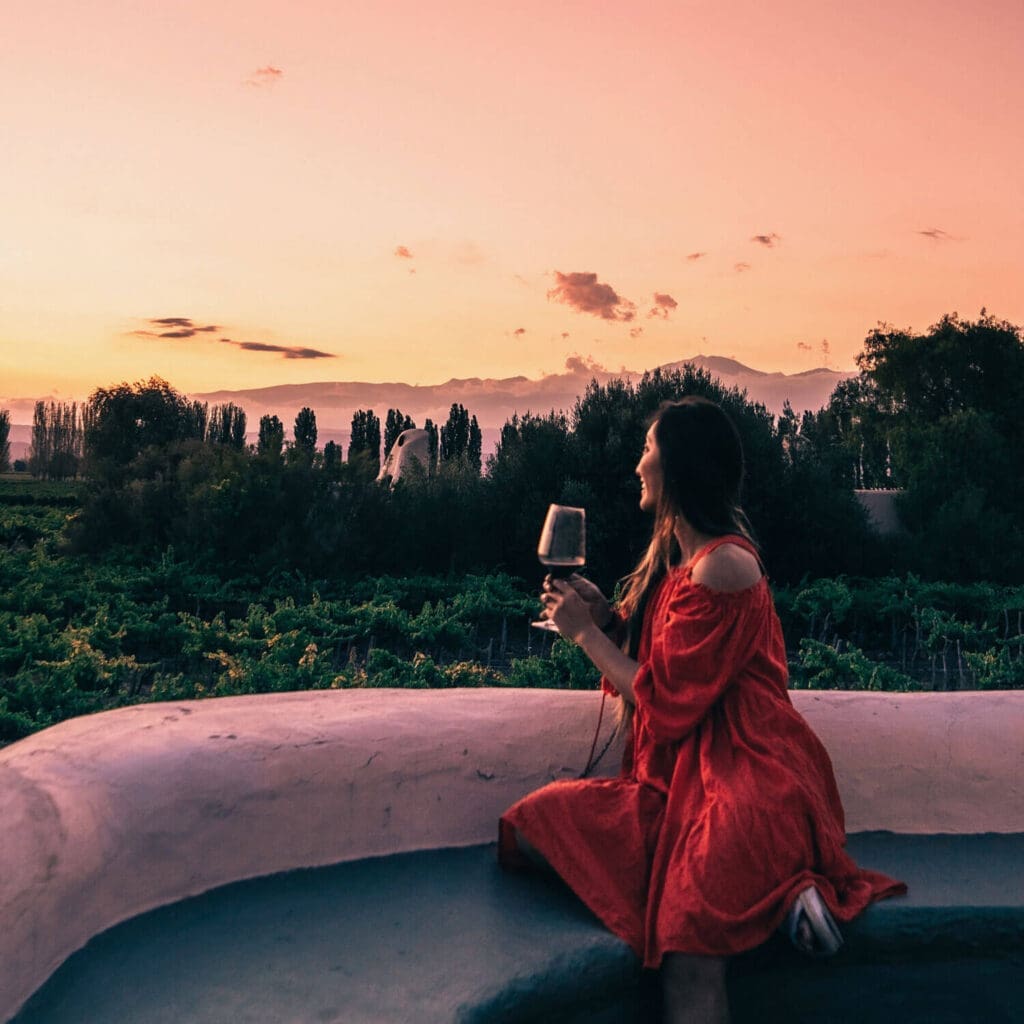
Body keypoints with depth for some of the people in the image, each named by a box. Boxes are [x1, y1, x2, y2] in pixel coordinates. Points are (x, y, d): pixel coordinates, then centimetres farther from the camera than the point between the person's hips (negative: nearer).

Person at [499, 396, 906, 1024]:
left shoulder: (725, 566, -13)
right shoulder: (673, 558, 15)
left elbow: (664, 701, -12)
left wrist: (586, 631, -1)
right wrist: (607, 615, 6)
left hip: (742, 770, -10)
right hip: (678, 775, 11)